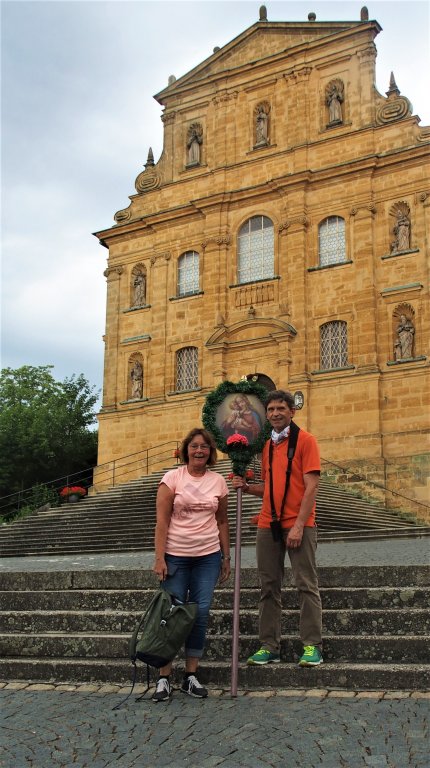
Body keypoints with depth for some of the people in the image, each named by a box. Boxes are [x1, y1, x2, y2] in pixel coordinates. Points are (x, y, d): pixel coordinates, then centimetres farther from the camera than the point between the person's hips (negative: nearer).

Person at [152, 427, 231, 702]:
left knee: (200, 614, 4)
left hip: (208, 556, 3)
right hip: (176, 556, -3)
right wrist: (159, 558, -12)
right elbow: (162, 521, -7)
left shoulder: (218, 481, 5)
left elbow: (222, 522, 11)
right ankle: (164, 677, 11)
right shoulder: (173, 478, -4)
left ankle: (191, 676, 16)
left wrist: (226, 557, 9)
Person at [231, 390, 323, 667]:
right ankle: (269, 647, 12)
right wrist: (247, 487, 1)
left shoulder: (306, 440, -3)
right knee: (269, 587, 6)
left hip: (298, 524, -6)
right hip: (268, 524, 6)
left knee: (307, 585, -1)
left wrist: (299, 525, -16)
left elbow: (311, 486, -10)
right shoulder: (267, 446, 16)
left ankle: (312, 647, 5)